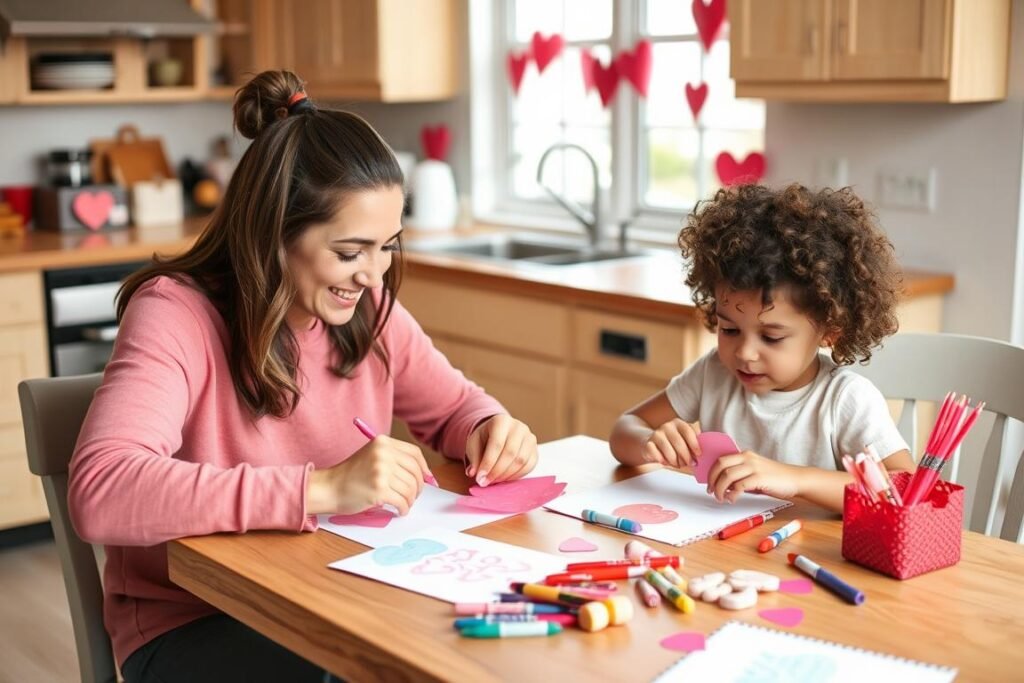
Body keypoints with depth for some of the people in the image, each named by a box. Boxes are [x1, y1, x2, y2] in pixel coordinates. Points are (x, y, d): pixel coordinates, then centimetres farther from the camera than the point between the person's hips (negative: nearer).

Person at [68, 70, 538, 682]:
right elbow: (99, 494, -34)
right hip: (192, 624, -6)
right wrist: (321, 488, -40)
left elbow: (454, 405, 13)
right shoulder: (176, 316, -19)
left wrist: (491, 429, -12)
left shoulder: (366, 308, -1)